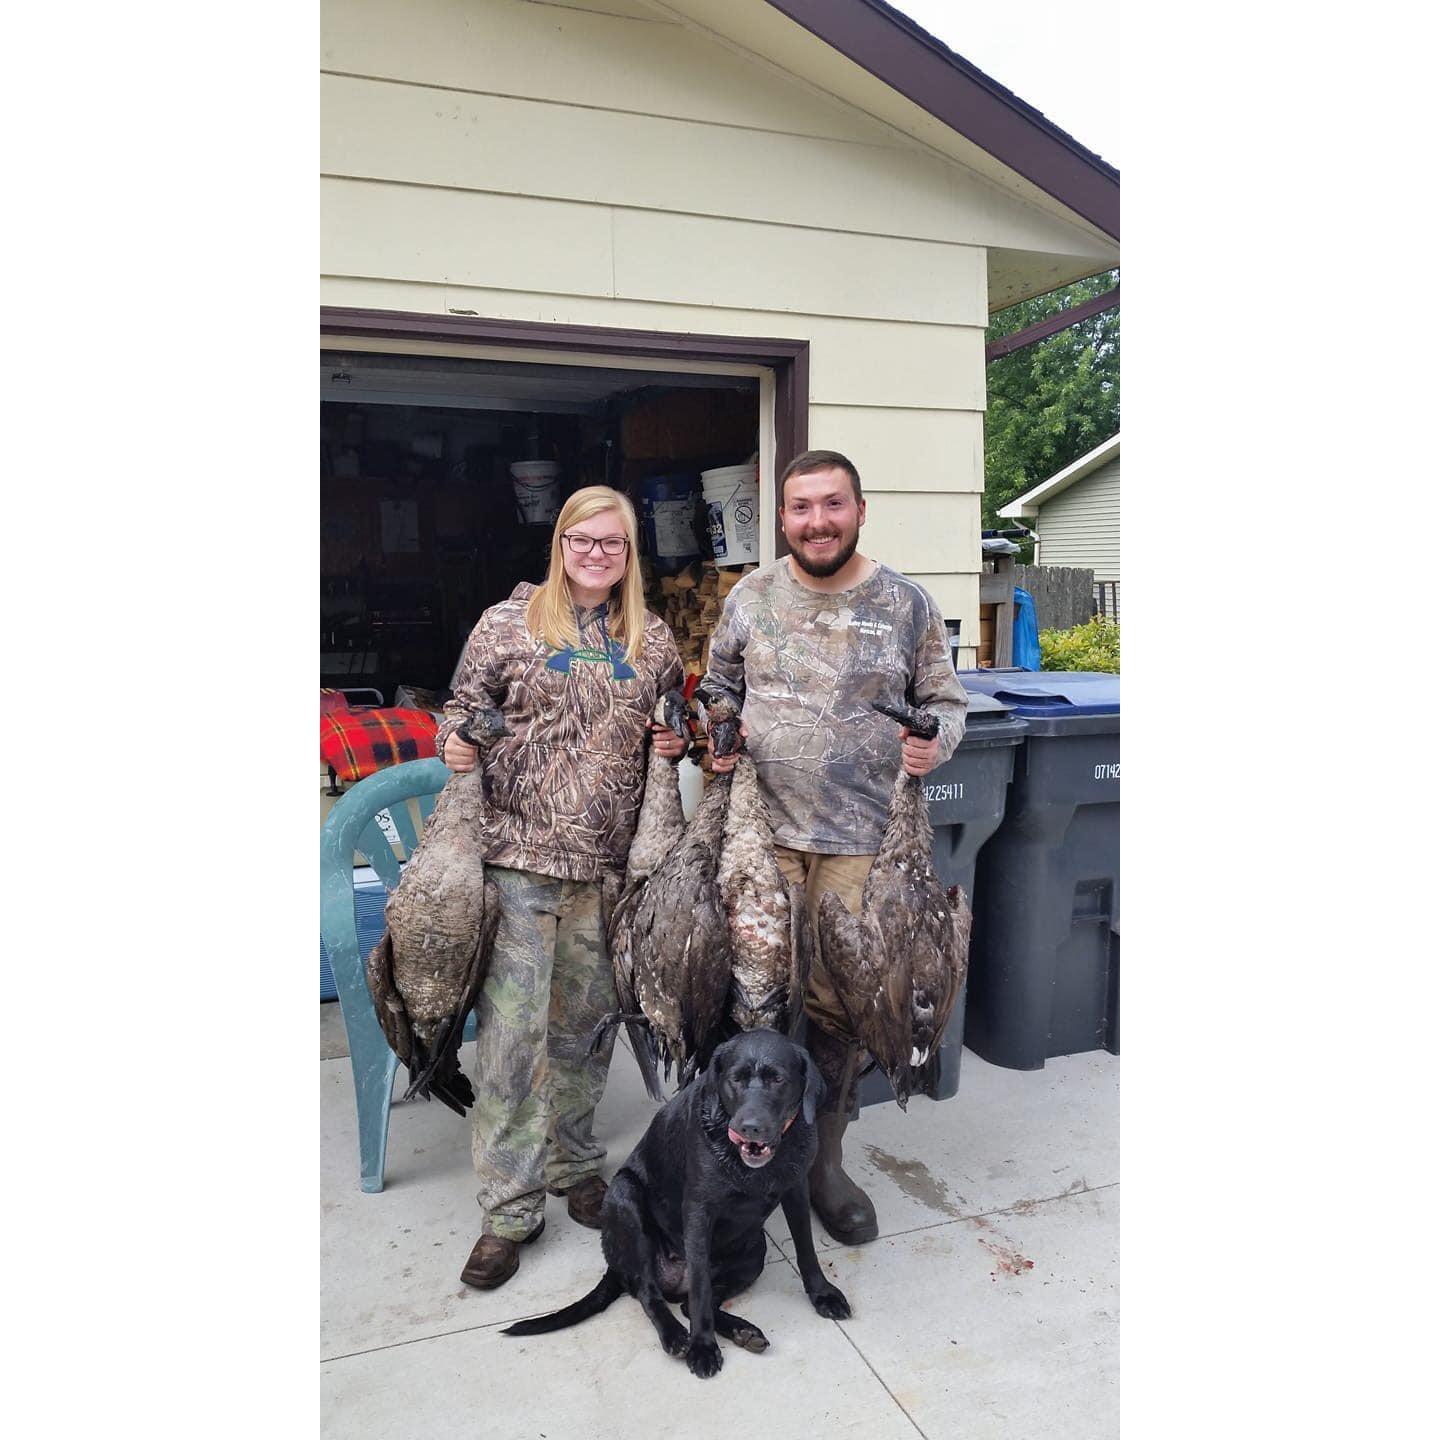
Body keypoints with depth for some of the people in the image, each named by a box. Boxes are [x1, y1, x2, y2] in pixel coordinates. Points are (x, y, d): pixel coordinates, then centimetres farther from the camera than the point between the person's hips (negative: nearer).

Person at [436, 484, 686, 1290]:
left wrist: (675, 741, 1)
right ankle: (510, 1208, 12)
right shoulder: (508, 624, 3)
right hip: (519, 855, -3)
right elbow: (465, 706, 8)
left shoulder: (655, 640, 11)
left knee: (586, 1024, 13)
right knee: (512, 1030, -3)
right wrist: (456, 743, -13)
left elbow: (672, 724, 23)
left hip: (609, 861, 3)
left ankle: (573, 1166, 33)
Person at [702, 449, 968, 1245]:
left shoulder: (905, 603, 2)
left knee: (838, 1002, 6)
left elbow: (945, 699, 10)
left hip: (860, 837, -1)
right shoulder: (751, 596, 6)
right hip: (761, 828, 1)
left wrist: (935, 742, -11)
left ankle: (824, 1161, 27)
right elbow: (719, 687, 18)